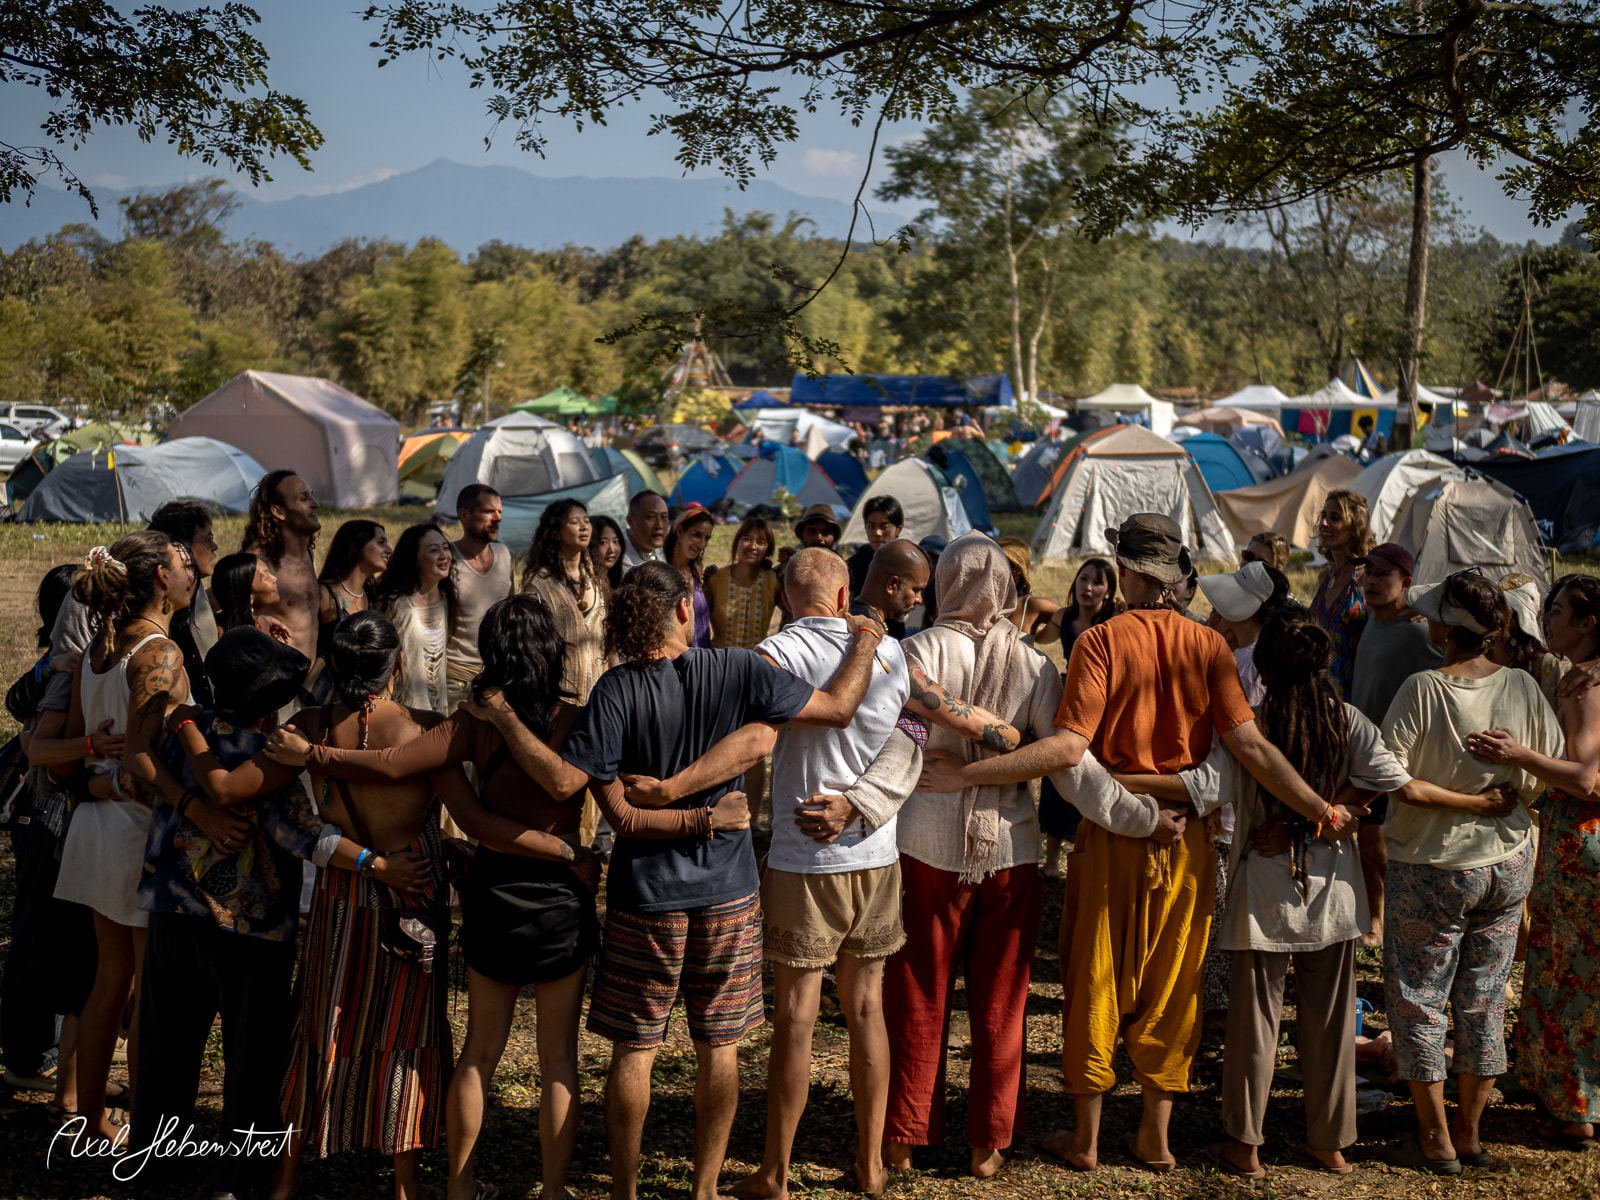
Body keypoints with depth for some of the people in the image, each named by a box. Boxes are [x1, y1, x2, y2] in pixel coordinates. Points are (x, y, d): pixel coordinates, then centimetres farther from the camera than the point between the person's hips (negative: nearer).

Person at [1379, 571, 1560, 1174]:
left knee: (1418, 1001, 9)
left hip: (1431, 869, -5)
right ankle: (1470, 1133, 25)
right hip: (1507, 867, 5)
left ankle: (1436, 1141, 15)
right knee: (1484, 1000, 15)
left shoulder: (1423, 690, -21)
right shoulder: (1523, 687, -6)